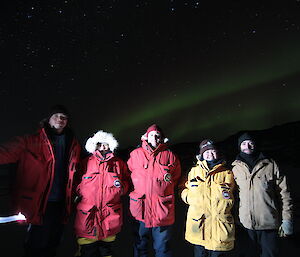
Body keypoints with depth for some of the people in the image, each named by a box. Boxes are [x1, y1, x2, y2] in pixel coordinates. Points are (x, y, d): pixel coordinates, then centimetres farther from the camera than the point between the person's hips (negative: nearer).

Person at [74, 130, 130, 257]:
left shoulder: (119, 163, 12)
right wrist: (79, 193, -2)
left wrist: (122, 185, -4)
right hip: (87, 213, -1)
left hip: (111, 212, 1)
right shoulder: (86, 162, 10)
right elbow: (77, 181, 15)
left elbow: (127, 180, 16)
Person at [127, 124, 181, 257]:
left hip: (162, 208, -1)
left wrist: (164, 189, 3)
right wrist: (140, 190, 10)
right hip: (140, 207, 1)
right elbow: (128, 174, 16)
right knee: (140, 246, 17)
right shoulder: (135, 154, 5)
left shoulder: (170, 156, 4)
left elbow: (176, 178, 12)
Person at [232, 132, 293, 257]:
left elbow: (283, 193, 2)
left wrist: (287, 219, -2)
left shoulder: (270, 165, 1)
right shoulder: (235, 168, 3)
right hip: (245, 224, 1)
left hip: (269, 223, -1)